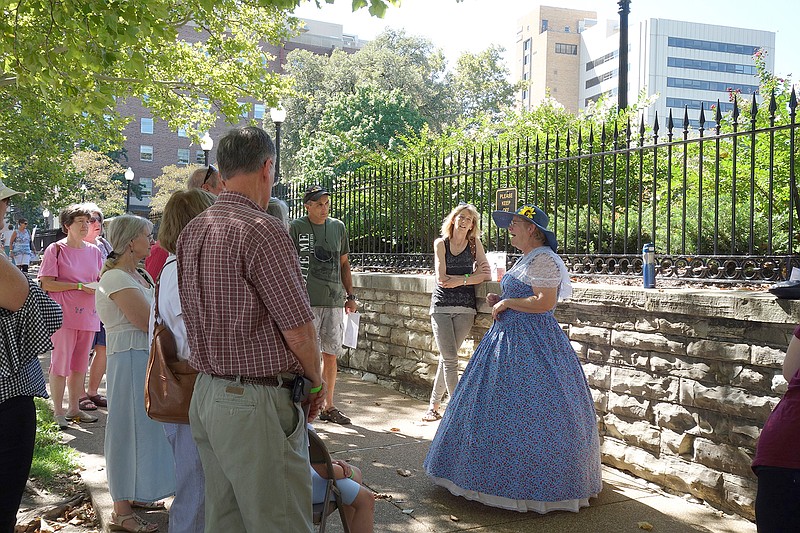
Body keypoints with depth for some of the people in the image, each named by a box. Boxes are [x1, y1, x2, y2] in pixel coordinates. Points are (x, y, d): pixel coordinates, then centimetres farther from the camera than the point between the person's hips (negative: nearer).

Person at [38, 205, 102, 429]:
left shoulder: (94, 251, 10)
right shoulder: (56, 250, -6)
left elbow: (101, 280, 19)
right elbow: (46, 284, -11)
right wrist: (79, 286, -18)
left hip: (88, 315, 6)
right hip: (64, 315, -5)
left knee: (80, 364, 12)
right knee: (60, 365, -1)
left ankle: (74, 408, 23)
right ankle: (58, 412, 10)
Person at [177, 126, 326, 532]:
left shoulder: (191, 232, 9)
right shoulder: (262, 231, -17)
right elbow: (298, 330, -16)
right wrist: (316, 382, 1)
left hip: (206, 393, 9)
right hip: (257, 404, -9)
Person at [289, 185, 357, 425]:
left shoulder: (338, 227, 13)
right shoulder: (296, 228, -1)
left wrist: (350, 295, 14)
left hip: (334, 300, 5)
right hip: (307, 301, -4)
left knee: (331, 355, 9)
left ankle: (328, 406, 19)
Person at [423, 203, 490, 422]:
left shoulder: (474, 243, 8)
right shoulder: (441, 243, 5)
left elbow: (486, 274, -2)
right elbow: (442, 279, -5)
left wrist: (459, 281, -12)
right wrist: (470, 276, -7)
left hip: (465, 308, 1)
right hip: (441, 306, -1)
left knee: (447, 358, 3)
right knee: (450, 358, -9)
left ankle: (434, 405, 18)